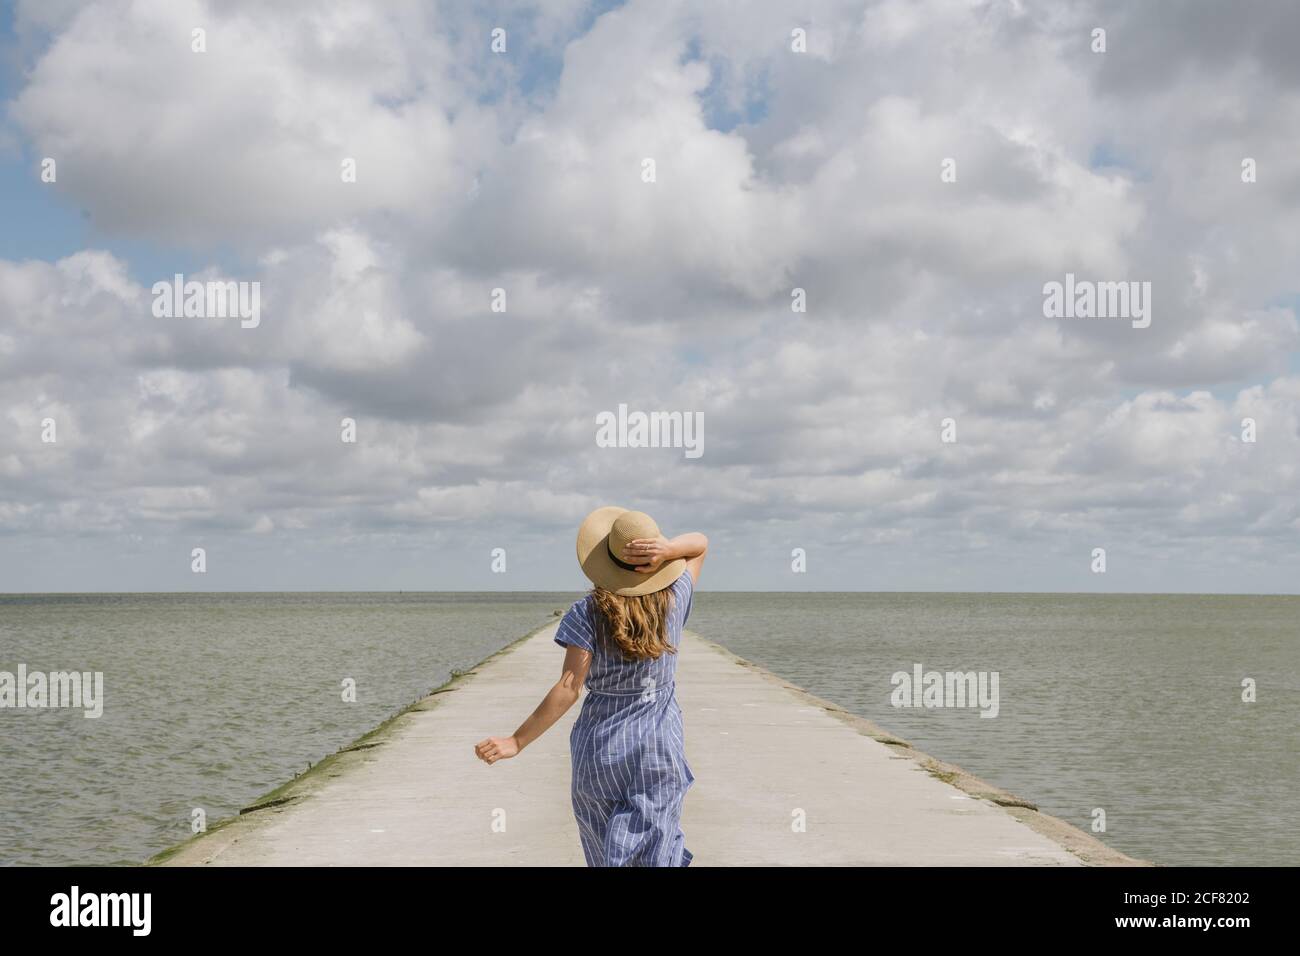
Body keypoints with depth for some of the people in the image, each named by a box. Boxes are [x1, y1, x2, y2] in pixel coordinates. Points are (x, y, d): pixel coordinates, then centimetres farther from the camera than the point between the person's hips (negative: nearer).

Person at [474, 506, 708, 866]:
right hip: (660, 749, 1)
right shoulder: (673, 602, -7)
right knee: (653, 857, 1)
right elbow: (700, 542, 9)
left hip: (600, 748, 0)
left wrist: (517, 742, -18)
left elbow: (567, 688, -20)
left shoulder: (586, 614, -14)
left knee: (606, 856, 18)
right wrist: (669, 550, -14)